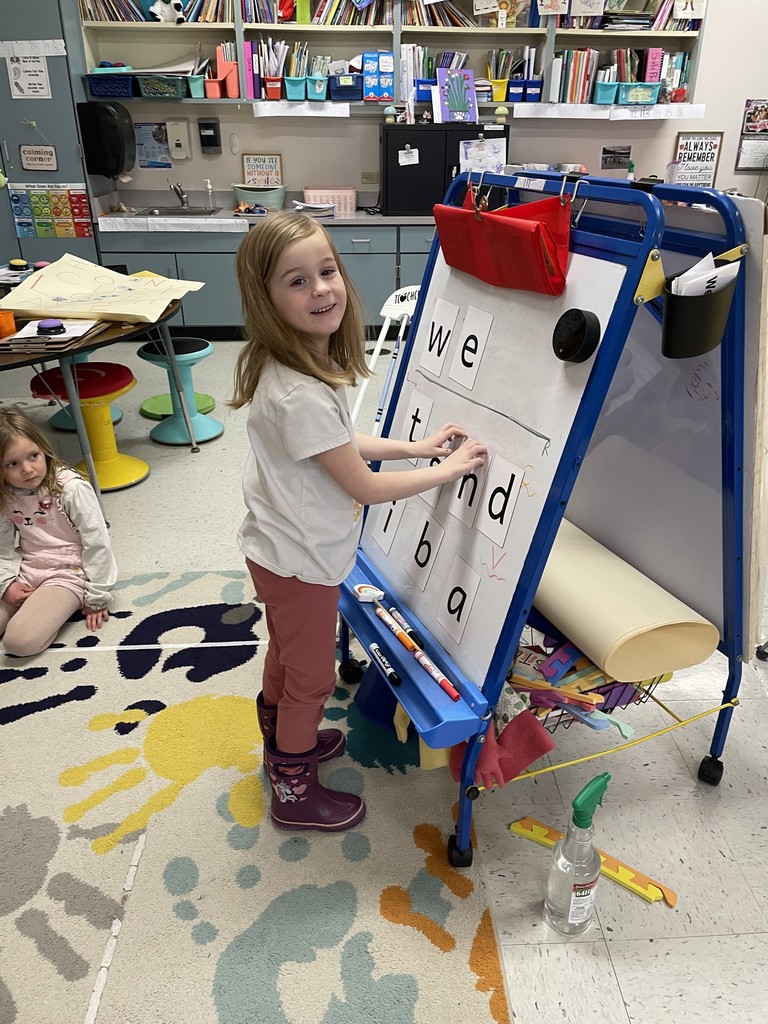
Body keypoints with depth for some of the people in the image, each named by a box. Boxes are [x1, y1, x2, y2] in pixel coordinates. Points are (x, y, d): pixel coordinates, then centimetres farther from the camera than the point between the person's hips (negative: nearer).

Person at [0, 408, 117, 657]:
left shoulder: (71, 488, -18)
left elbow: (97, 543, -15)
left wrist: (97, 597, -10)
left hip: (67, 573, -6)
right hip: (25, 571, 6)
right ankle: (35, 605, 10)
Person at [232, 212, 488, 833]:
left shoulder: (307, 363, -3)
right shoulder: (300, 394, -33)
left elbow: (339, 445, 9)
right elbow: (365, 487, -25)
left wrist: (414, 446, 5)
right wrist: (448, 470, -13)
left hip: (282, 549, 9)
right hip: (300, 560, -9)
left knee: (286, 654, 29)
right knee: (312, 676, 12)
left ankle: (283, 740, 55)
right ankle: (295, 792, 36)